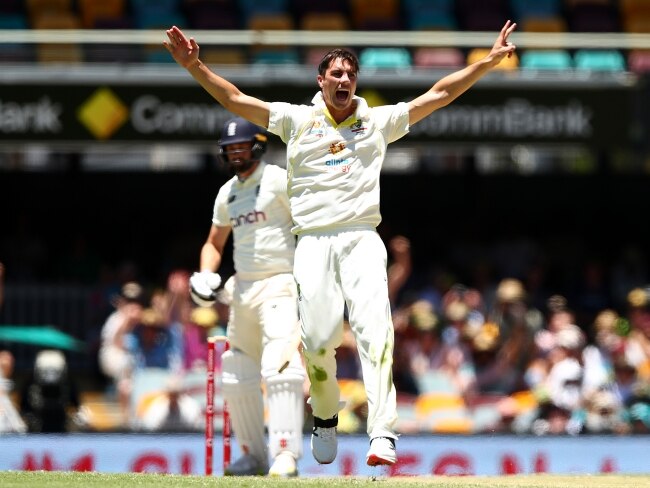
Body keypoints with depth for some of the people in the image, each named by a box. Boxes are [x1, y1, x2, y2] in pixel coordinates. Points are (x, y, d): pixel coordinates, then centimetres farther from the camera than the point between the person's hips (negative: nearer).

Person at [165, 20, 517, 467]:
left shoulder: (379, 121, 14)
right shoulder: (297, 119, 11)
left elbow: (439, 95, 13)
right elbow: (235, 100, 6)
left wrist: (490, 61, 6)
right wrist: (195, 67, -7)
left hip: (362, 239, 0)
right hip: (314, 241, 0)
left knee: (374, 326, -19)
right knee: (319, 337, -11)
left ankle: (383, 433, -28)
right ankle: (325, 418, 17)